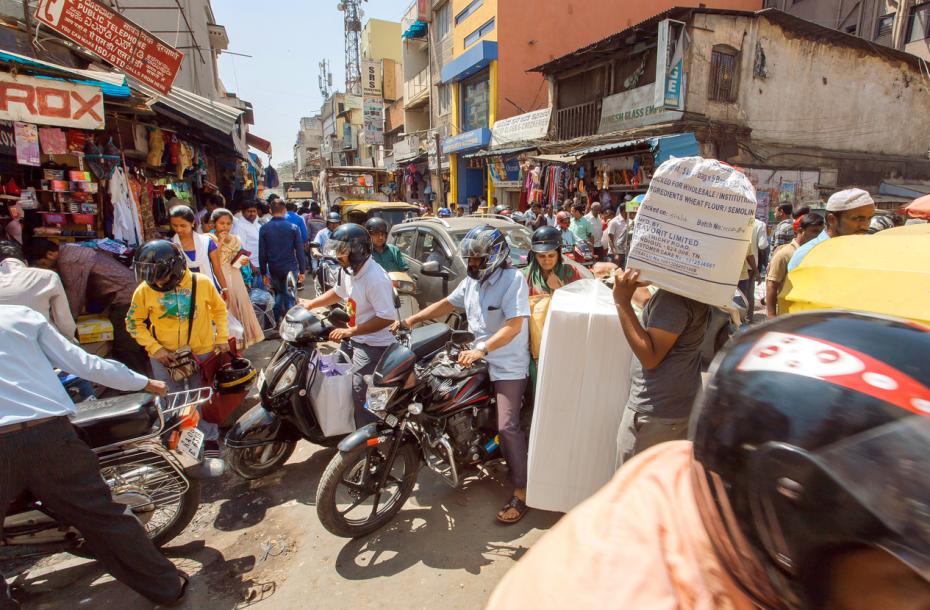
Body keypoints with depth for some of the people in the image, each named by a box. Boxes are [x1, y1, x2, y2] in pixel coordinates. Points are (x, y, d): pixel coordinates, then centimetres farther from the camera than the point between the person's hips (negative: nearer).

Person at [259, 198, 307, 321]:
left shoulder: (264, 229, -2)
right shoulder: (293, 228, -5)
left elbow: (262, 253, -1)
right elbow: (299, 251, -6)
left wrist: (264, 272, 6)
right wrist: (302, 271, 0)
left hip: (273, 269, 2)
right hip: (290, 268, -2)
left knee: (278, 294, 22)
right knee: (289, 297, 7)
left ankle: (277, 322, 21)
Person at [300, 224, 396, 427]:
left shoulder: (375, 278, -25)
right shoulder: (349, 270, 4)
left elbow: (387, 318, -28)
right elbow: (338, 292, 25)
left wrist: (350, 331, -27)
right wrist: (311, 304, 20)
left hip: (373, 346, -10)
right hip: (357, 340, 10)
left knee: (362, 395, -9)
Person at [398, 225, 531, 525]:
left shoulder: (512, 279, -17)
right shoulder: (472, 280, 8)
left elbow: (514, 326, -27)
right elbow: (447, 303, 17)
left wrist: (481, 349, -36)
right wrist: (413, 319, 8)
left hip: (508, 366, -8)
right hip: (481, 359, 9)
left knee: (507, 427, -11)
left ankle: (521, 492, 2)